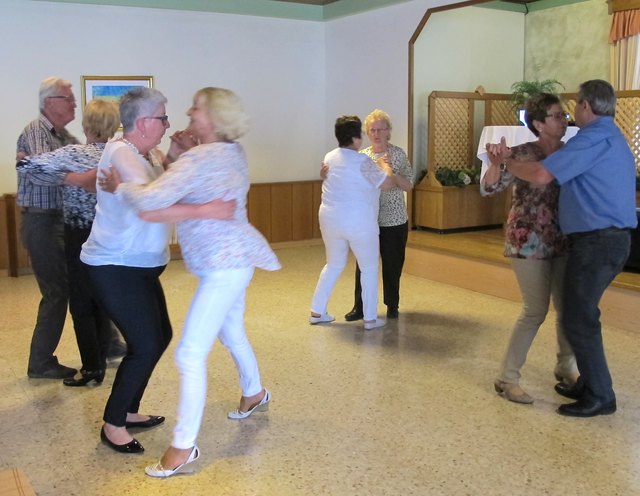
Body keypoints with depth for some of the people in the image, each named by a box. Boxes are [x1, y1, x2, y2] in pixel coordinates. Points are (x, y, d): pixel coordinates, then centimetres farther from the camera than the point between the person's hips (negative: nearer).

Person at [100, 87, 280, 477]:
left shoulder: (199, 159, -21)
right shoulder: (233, 151, 7)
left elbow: (151, 200, -31)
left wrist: (119, 186, -12)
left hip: (227, 263, -10)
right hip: (233, 258, 10)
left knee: (191, 354, -9)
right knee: (232, 333, 28)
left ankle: (184, 447, -2)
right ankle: (255, 394, 51)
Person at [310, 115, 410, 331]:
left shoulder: (329, 158, 7)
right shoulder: (362, 161, -16)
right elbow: (388, 184, -10)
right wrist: (385, 166, 9)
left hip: (330, 220, 6)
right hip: (358, 223, -6)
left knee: (334, 265, 21)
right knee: (369, 268, 9)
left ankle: (317, 311, 22)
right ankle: (370, 318, 12)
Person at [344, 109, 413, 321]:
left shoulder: (398, 154, -4)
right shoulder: (361, 156, 2)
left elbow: (409, 186, -7)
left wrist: (391, 171, -20)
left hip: (394, 221, -1)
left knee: (392, 264, 9)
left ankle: (392, 305, 26)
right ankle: (359, 306, 15)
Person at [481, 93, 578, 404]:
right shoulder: (522, 154, -11)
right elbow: (488, 189, -18)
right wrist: (496, 163, -35)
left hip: (562, 241, 6)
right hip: (528, 241, -6)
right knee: (536, 311, -5)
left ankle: (566, 367, 33)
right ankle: (507, 378, 7)